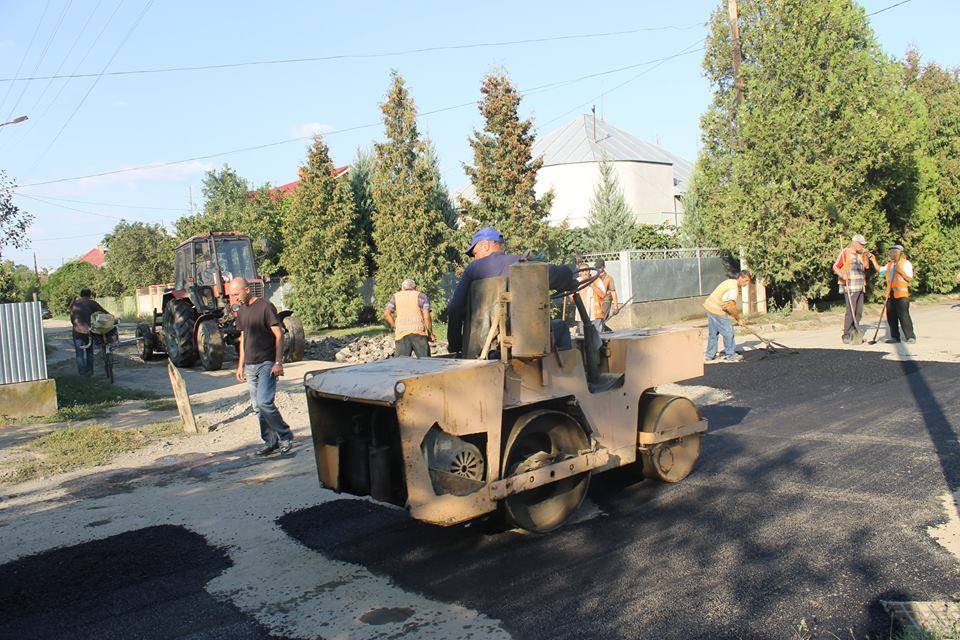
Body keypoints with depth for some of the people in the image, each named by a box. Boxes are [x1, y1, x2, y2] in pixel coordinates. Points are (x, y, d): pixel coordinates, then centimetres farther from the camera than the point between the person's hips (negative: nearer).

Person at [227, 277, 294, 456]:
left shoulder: (265, 306, -9)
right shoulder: (241, 311, 13)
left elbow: (279, 335, -11)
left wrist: (278, 362, -16)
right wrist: (241, 365, 18)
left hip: (267, 363, -8)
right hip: (250, 366, 8)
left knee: (264, 402, -16)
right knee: (257, 407, 7)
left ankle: (286, 436, -2)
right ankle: (271, 441, 16)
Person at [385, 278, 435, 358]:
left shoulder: (395, 296, 19)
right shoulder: (422, 296, 13)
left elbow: (387, 312, 7)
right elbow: (426, 316, 3)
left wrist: (395, 326, 14)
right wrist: (430, 333, 8)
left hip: (401, 333, 1)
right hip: (418, 331, -1)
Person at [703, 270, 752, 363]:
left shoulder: (731, 281, 12)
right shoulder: (733, 288, -19)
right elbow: (732, 307, -21)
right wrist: (738, 319, -8)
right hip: (717, 310, -10)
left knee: (713, 332, 16)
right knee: (728, 332, -1)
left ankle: (710, 355, 22)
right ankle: (730, 355, 8)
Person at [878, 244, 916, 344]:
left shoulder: (906, 263, 2)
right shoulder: (889, 264, 20)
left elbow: (909, 278, -4)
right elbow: (879, 270, 17)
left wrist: (900, 271, -17)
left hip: (901, 294, -6)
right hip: (890, 294, 6)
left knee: (903, 315, -10)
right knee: (891, 316, 6)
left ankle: (910, 336, -5)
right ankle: (895, 337, 14)